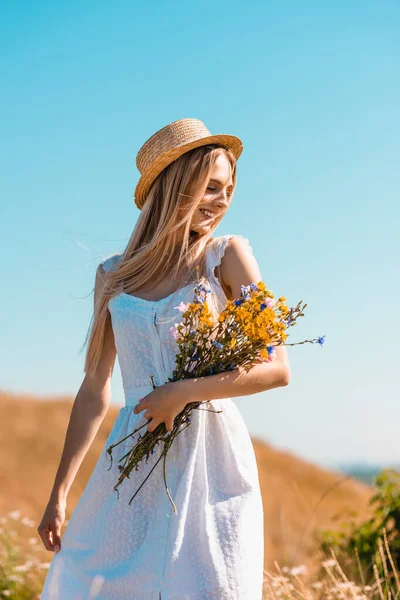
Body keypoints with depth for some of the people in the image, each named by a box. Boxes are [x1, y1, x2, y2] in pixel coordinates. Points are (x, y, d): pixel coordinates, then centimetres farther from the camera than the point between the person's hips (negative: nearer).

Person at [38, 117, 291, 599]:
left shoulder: (227, 255, 0)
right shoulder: (113, 275, 8)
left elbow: (277, 367, -7)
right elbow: (94, 389, 11)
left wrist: (185, 392, -16)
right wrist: (59, 492, 9)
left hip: (208, 458, -3)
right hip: (134, 464, 3)